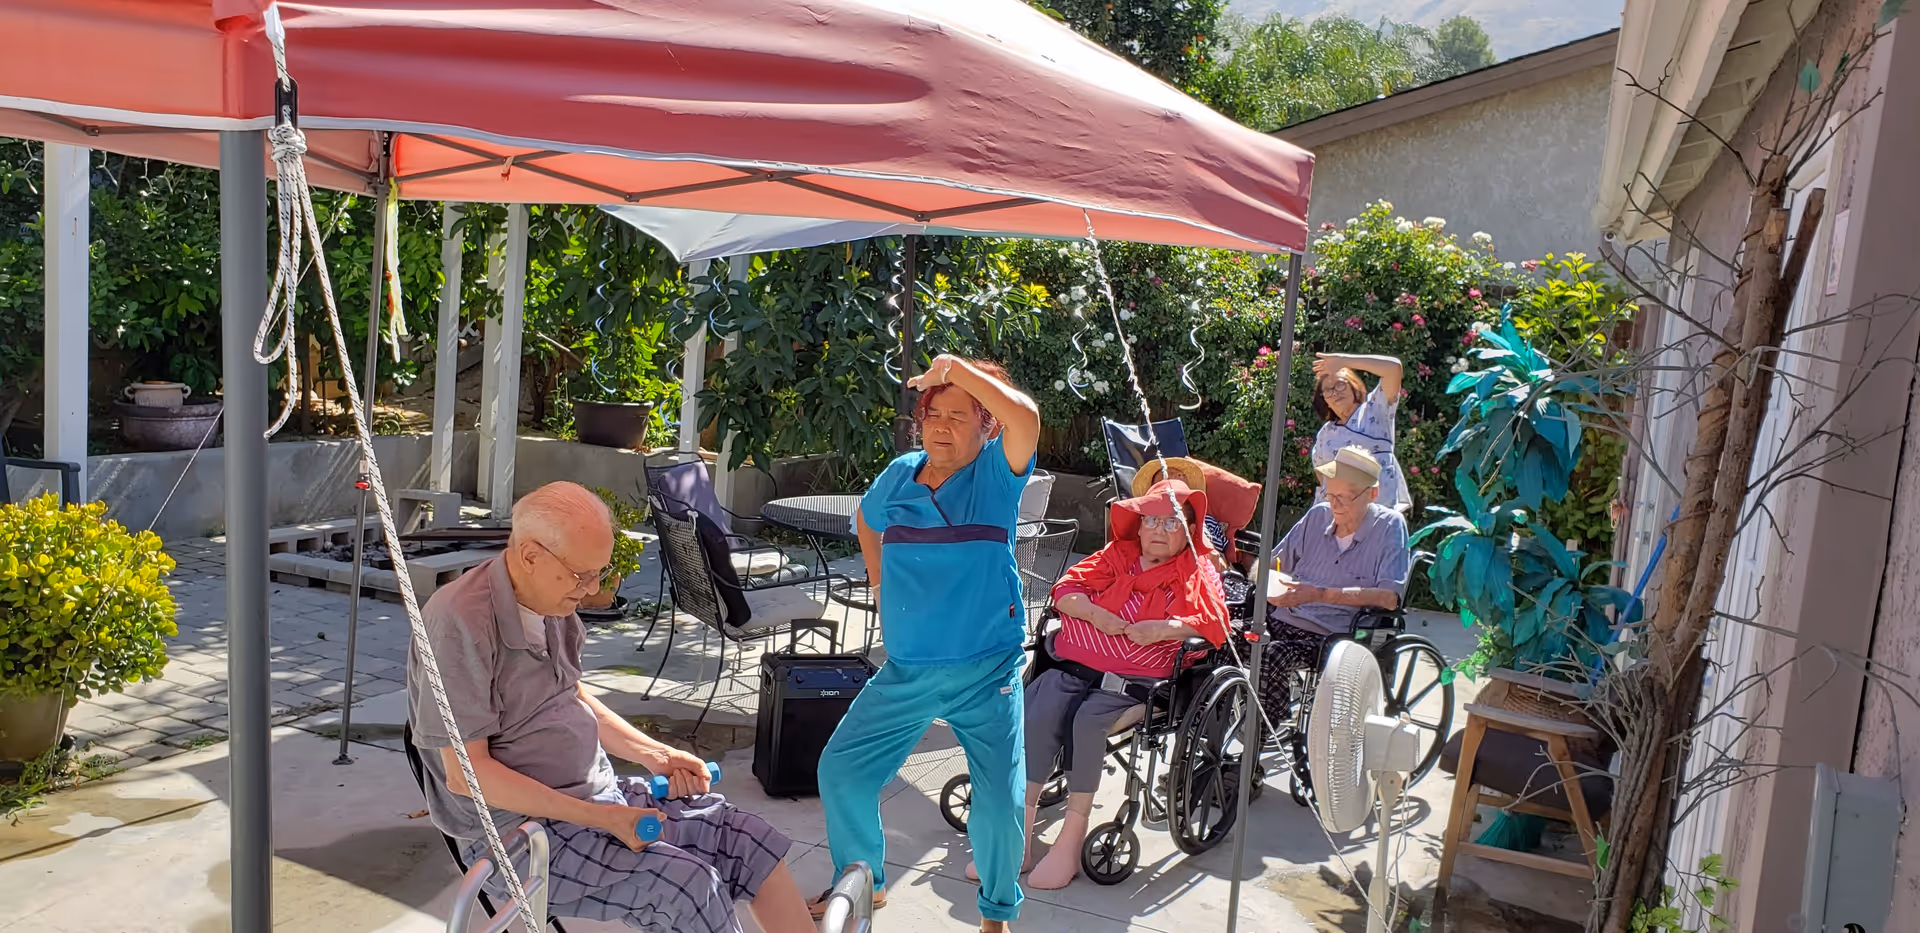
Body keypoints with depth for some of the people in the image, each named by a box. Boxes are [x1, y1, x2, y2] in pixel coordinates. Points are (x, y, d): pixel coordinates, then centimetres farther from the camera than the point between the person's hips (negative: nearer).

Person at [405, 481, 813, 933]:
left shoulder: (551, 603, 4)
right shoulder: (461, 622, -22)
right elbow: (465, 773, -22)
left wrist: (654, 754, 7)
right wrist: (601, 819, -22)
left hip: (599, 793, 8)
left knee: (747, 836, -5)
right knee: (689, 884, -25)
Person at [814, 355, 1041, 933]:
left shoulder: (996, 476, -7)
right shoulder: (900, 475, 5)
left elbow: (1025, 418, -29)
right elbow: (866, 522, 27)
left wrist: (953, 366, -21)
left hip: (986, 673, -4)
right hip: (905, 672, 5)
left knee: (999, 805, -5)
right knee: (840, 772, 7)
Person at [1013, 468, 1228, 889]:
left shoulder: (1198, 571, 14)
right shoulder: (1116, 555, 23)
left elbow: (1214, 622, -3)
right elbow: (1066, 588, 14)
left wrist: (1163, 628, -17)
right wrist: (1095, 613, -5)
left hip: (1133, 680, -3)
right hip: (1074, 664, 3)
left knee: (1088, 721, -32)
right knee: (1035, 714, -26)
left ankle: (1070, 840, -22)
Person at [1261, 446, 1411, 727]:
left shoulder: (1389, 526, -2)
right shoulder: (1318, 515, 12)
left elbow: (1389, 597, -15)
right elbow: (1272, 565, 19)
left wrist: (1319, 594, -22)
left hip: (1332, 635, -4)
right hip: (1283, 620, 5)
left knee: (1272, 656, -33)